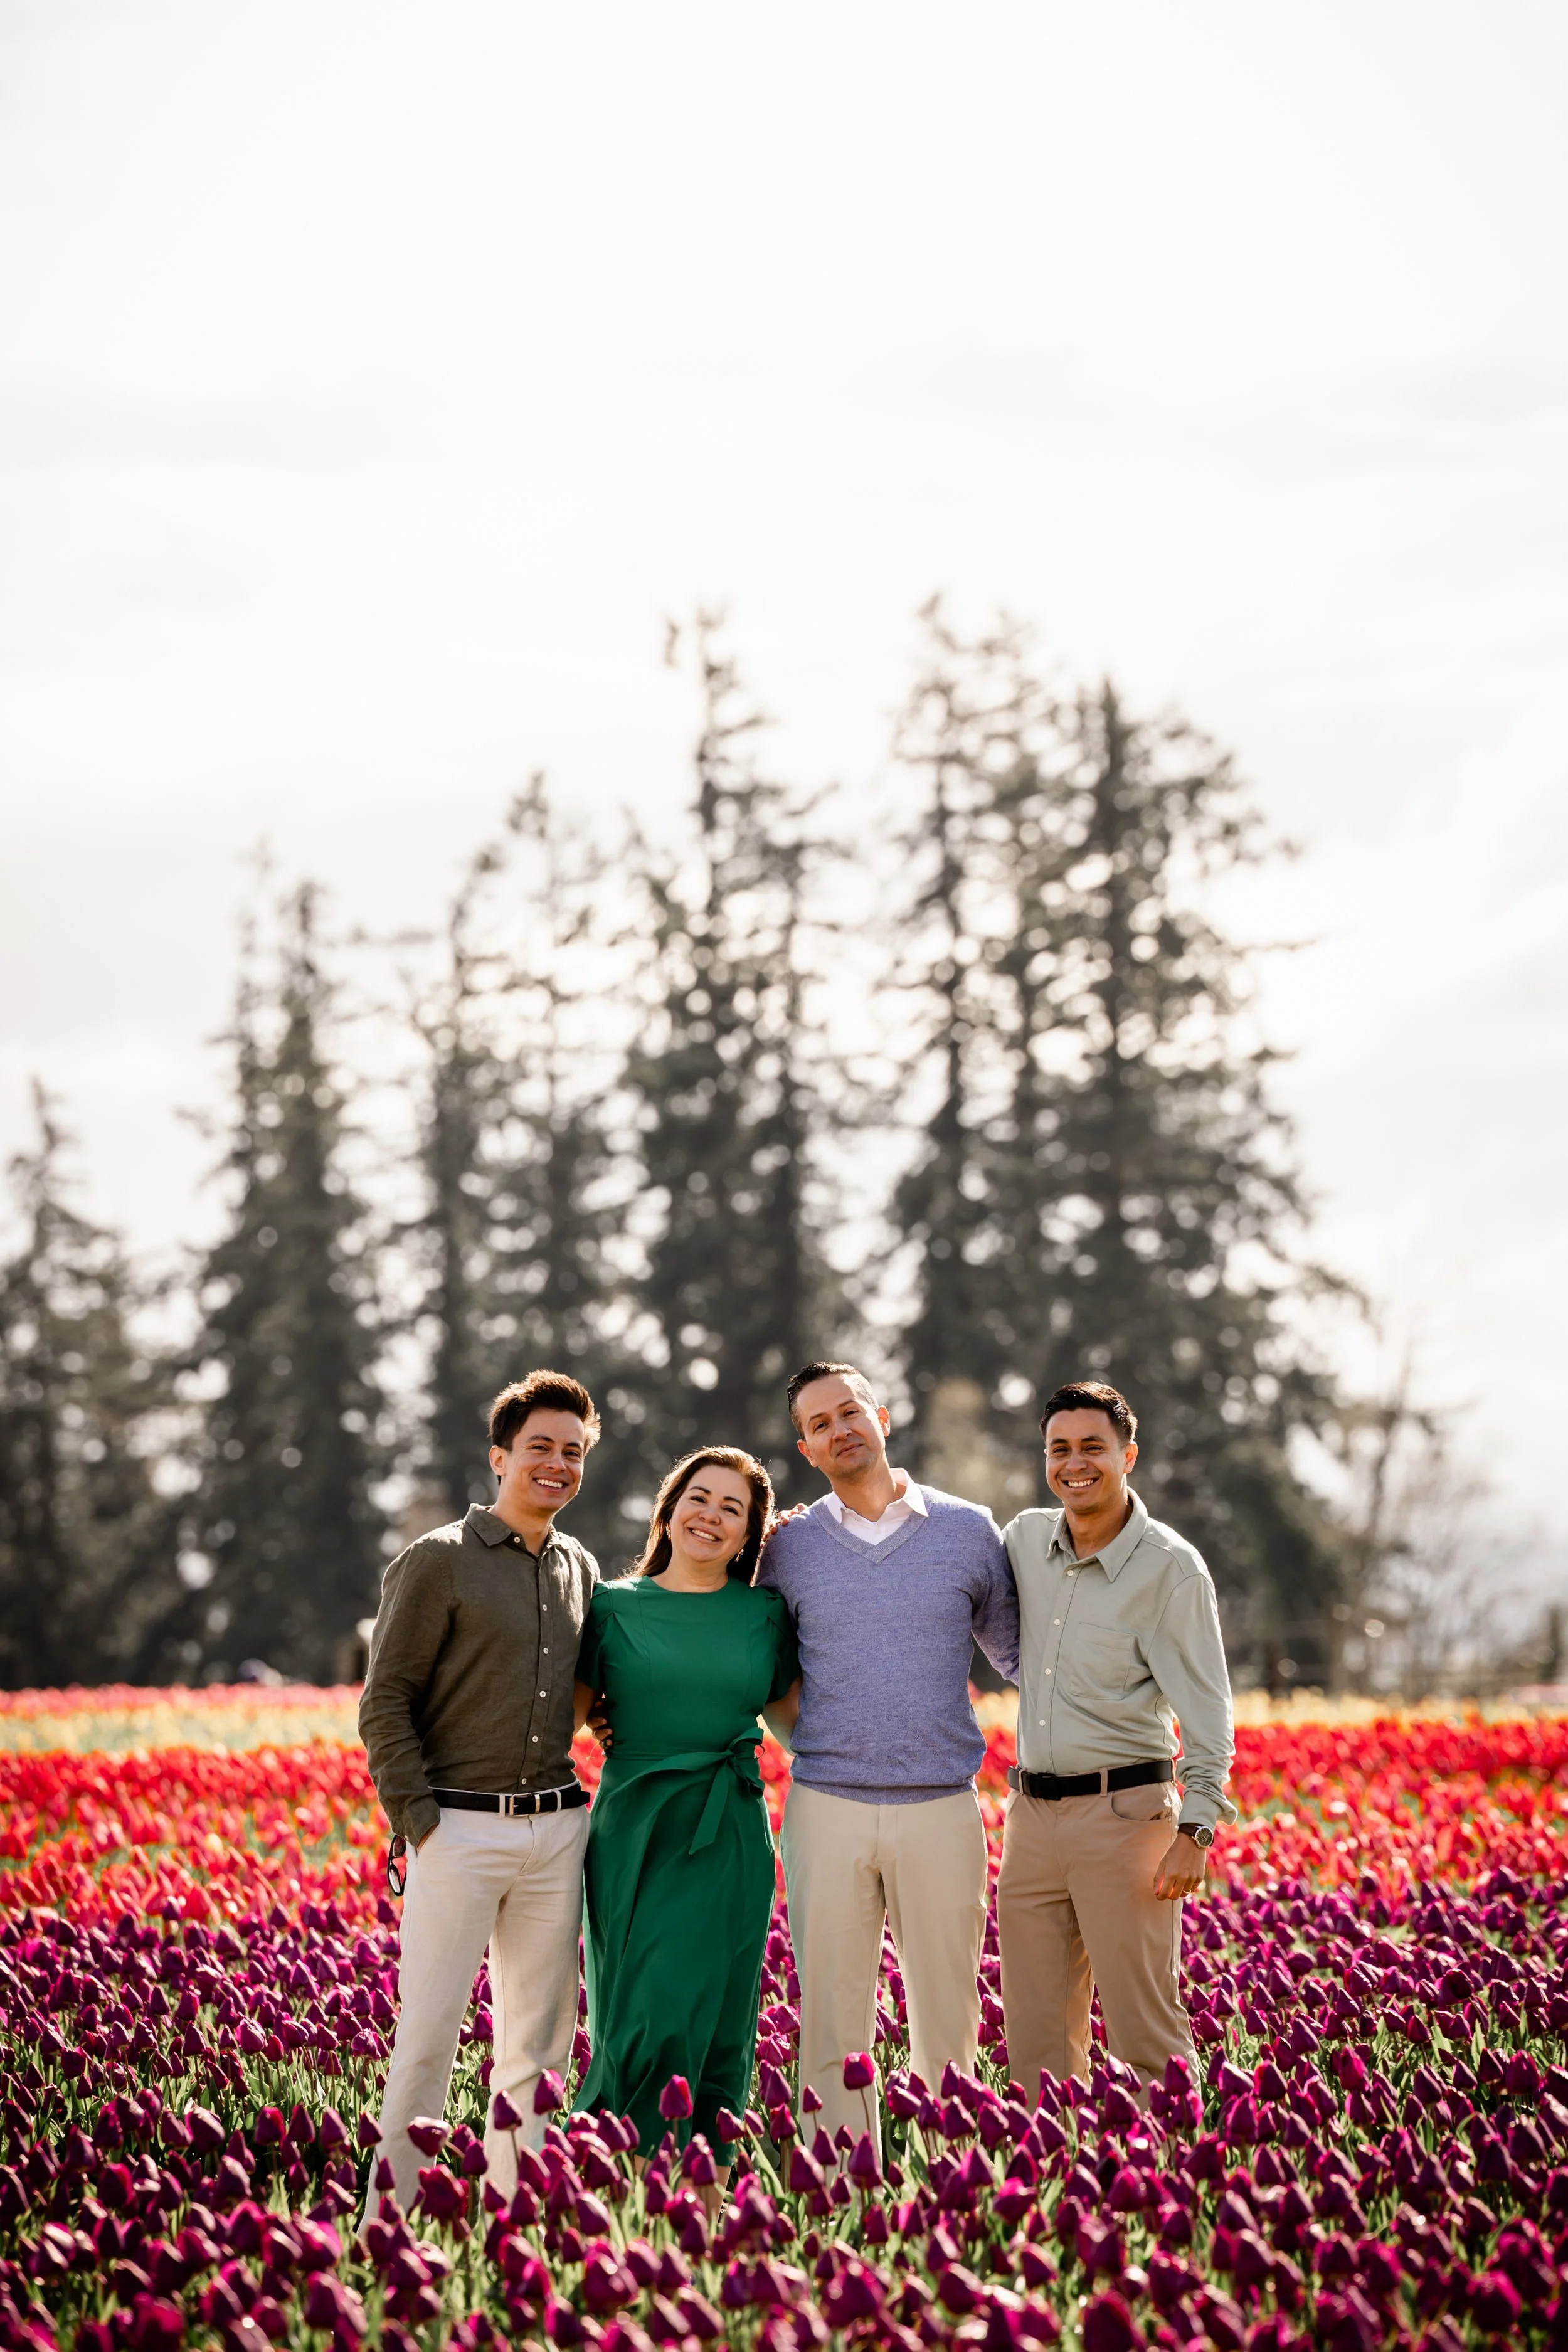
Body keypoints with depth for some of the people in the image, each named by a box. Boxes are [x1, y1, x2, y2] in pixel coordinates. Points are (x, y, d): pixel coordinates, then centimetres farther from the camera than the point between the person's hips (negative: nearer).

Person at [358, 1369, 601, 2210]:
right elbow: (385, 1702, -5)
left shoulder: (582, 1571, 14)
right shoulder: (438, 1562, -3)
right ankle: (392, 2218, 1)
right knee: (429, 2032, -6)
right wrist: (418, 1820, -12)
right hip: (460, 1827, -6)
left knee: (539, 2041, 8)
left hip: (557, 1828, 6)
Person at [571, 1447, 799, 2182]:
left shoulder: (765, 1615, 9)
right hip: (636, 1836, -2)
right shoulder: (614, 1607, 4)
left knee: (717, 2031, 1)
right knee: (651, 2022, -6)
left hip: (730, 1844, 2)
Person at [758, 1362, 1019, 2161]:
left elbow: (1016, 1651, 17)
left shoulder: (968, 1530, 6)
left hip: (941, 1810, 0)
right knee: (831, 2026, 2)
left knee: (947, 2026, 2)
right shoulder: (787, 1547, 7)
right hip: (828, 1810, 0)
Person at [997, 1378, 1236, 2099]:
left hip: (1123, 1815, -6)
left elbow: (1207, 1713, -8)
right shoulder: (1024, 1538, 8)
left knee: (1145, 2031, -7)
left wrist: (1195, 1831, -18)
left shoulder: (1171, 1570, -8)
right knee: (1034, 2033, 7)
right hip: (1031, 1814, 6)